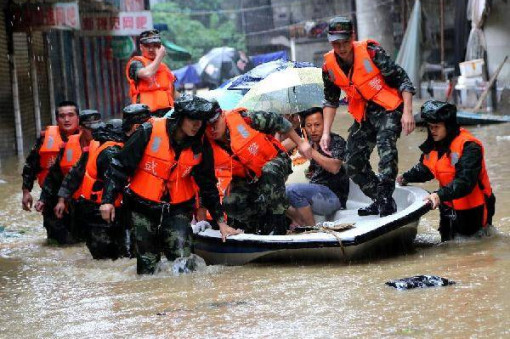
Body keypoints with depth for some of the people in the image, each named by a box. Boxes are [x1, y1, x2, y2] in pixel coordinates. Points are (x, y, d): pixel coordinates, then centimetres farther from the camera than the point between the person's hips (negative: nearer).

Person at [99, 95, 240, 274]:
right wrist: (108, 199, -13)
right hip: (144, 206, -1)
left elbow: (207, 185, 6)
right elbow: (120, 166, -8)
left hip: (178, 208, 2)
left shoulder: (201, 145, -5)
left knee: (183, 258, -14)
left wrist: (221, 222, 6)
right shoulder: (149, 132, -15)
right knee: (147, 264, 5)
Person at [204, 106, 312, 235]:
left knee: (270, 172, -38)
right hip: (246, 178, 3)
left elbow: (275, 120, -14)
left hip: (273, 161, -3)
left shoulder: (242, 118, -27)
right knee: (231, 203, -22)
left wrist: (300, 143, -6)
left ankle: (278, 223, -24)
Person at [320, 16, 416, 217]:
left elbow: (402, 80, -15)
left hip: (388, 109, -6)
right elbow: (330, 100, 12)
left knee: (385, 144, -31)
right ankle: (379, 201, 20)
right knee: (354, 164, 3)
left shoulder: (371, 52, -19)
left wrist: (407, 112, -23)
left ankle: (386, 199, -27)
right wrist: (326, 133, 5)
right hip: (364, 116, 6)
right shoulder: (330, 66, -4)